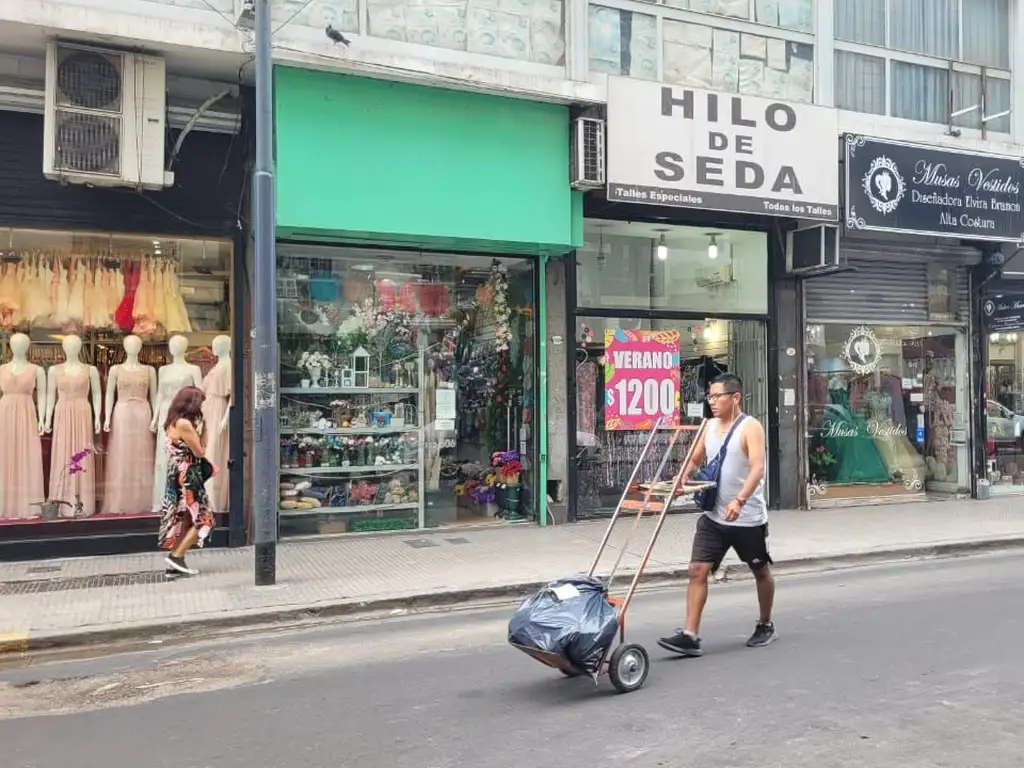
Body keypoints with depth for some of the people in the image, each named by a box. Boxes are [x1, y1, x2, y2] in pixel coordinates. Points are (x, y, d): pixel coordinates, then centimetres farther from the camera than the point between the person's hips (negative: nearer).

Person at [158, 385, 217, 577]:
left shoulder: (173, 422, 12)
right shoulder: (185, 423, -18)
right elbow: (199, 452, -11)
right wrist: (198, 429, 0)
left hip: (177, 477, 10)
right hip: (186, 478, -10)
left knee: (183, 520, 12)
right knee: (203, 519, -2)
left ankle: (175, 565, 14)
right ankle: (176, 557, -3)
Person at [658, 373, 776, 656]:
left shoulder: (750, 427, -14)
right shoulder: (709, 427, 6)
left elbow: (757, 468, -26)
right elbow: (695, 459, 17)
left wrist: (740, 500, -40)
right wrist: (683, 478, -4)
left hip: (748, 518, -5)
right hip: (714, 517, 5)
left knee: (761, 572, 15)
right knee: (697, 571, -7)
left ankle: (765, 626, 35)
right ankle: (690, 635, -7)